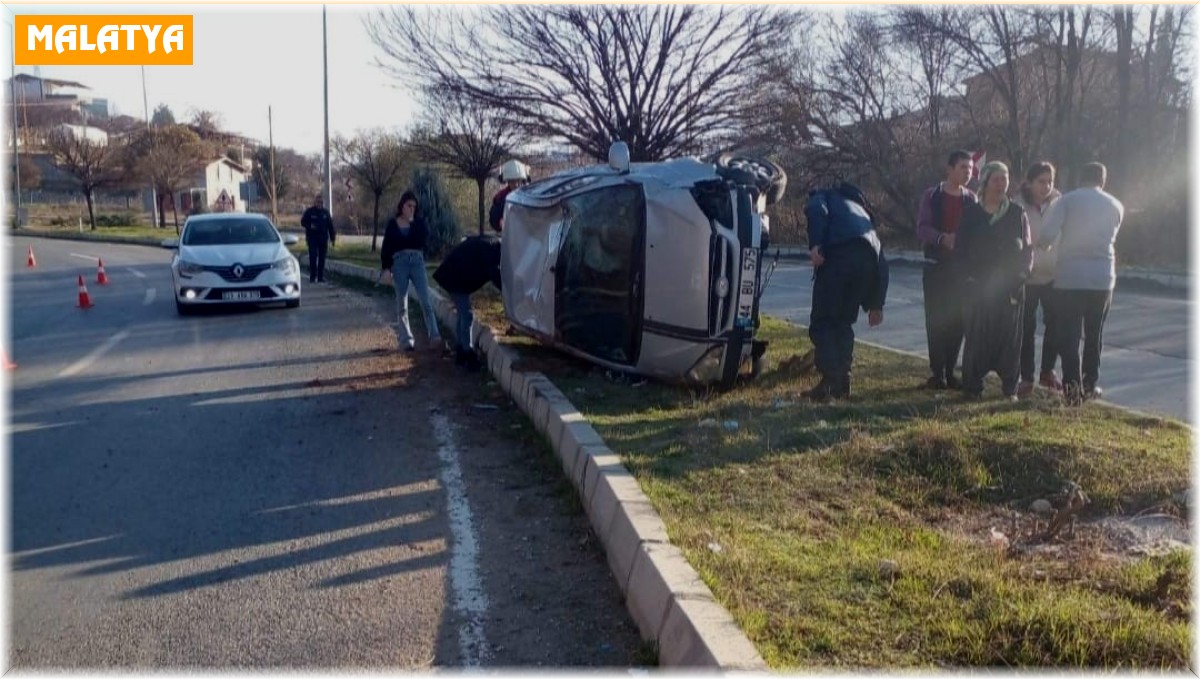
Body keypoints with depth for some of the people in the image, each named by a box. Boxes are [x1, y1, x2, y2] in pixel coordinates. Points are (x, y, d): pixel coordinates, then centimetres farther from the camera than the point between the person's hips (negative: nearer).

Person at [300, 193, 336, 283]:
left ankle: (320, 277, 9)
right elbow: (303, 222, 4)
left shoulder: (326, 212, 11)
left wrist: (333, 237, 9)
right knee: (313, 257, -8)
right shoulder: (309, 212, 2)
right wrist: (310, 226, -16)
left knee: (322, 258, 3)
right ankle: (312, 277, -4)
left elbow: (330, 226, 12)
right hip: (312, 238, -3)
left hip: (323, 238, 3)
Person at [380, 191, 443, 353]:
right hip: (399, 263, 0)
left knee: (426, 301, -12)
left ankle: (435, 337, -16)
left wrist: (413, 222, -5)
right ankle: (407, 341, 7)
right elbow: (386, 248, 6)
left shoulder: (418, 223, 12)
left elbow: (425, 236, -7)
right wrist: (386, 268, -2)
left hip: (417, 262, 0)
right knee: (402, 305, 2)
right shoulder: (393, 224, 8)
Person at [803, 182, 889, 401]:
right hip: (869, 258, 6)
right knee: (844, 323, 17)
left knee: (822, 322, -1)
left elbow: (816, 210, -4)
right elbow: (881, 261, 30)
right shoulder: (860, 209, 39)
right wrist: (876, 304, 30)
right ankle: (842, 384, 12)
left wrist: (815, 245, -15)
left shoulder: (823, 196, 27)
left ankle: (830, 381, -11)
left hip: (839, 253, -6)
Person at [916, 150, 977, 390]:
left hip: (962, 267, 3)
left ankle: (949, 372, 11)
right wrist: (942, 238, -28)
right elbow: (922, 229, -9)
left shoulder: (971, 199, 7)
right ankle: (937, 373, 3)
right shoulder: (932, 196, -1)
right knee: (936, 320, -2)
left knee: (957, 320, 3)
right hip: (936, 266, -2)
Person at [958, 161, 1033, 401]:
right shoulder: (971, 214, 4)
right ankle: (972, 387, 7)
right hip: (978, 288, -1)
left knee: (1010, 336, 3)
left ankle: (1010, 388, 12)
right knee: (977, 336, -2)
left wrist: (1020, 275, -6)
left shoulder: (1017, 213, 7)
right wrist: (971, 277, -8)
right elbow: (962, 250, 4)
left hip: (1010, 288, 1)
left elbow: (1028, 248, 7)